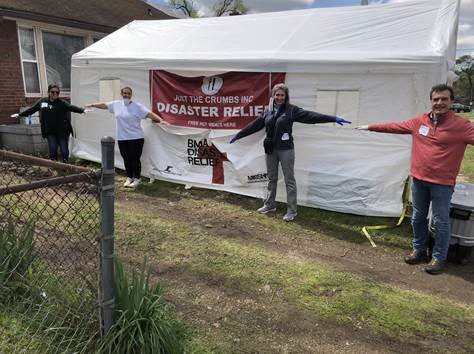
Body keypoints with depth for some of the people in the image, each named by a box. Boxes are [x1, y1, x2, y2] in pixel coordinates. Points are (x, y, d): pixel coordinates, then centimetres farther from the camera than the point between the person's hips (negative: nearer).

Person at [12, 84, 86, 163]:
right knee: (53, 151, 0)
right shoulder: (42, 101, 7)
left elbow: (72, 107, -19)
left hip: (62, 132, -2)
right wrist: (20, 114, 25)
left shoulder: (62, 103, -3)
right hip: (50, 132, 2)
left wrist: (82, 110, -37)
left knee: (64, 151, 0)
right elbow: (31, 109, 18)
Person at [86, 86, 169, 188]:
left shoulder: (137, 106, -8)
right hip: (122, 138, 5)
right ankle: (129, 178, 29)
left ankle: (136, 179, 17)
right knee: (126, 159, 13)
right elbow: (104, 105, 20)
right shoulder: (116, 104, 7)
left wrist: (161, 120, -29)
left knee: (135, 159, 1)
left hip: (136, 138, -4)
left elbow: (150, 113, -17)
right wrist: (92, 105, 30)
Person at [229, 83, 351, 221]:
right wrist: (238, 135, 18)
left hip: (285, 149, -4)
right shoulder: (268, 110, 8)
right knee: (271, 178, 16)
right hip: (270, 150, 4)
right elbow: (255, 125, 14)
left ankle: (291, 210, 10)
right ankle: (269, 205, 30)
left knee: (289, 180, 2)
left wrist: (334, 119, -20)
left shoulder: (291, 110, -4)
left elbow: (310, 116, -12)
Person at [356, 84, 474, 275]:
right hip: (419, 179, 5)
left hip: (442, 183, -5)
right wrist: (371, 127, 16)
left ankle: (439, 257, 21)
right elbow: (395, 126, 13)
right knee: (418, 218, 17)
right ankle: (419, 250, 35)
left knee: (440, 222, 4)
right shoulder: (419, 121, 4)